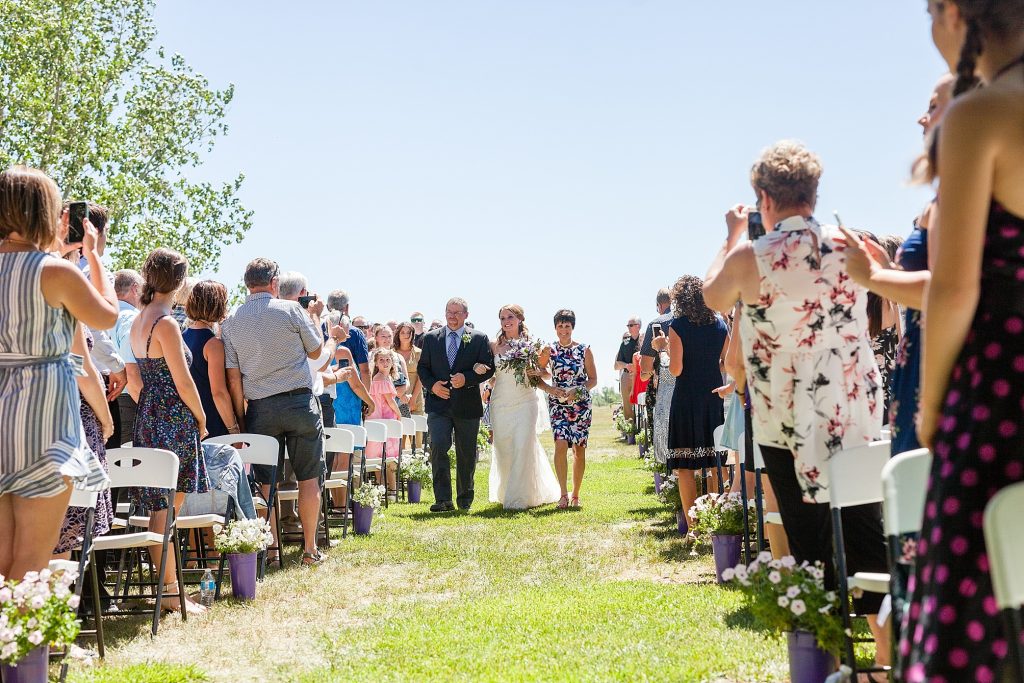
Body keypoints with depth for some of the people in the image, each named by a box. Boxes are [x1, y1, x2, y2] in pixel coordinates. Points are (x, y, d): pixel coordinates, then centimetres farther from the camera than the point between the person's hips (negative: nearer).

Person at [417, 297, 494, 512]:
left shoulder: (479, 339, 3)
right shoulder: (431, 338, 8)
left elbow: (489, 368, -1)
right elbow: (423, 367, 10)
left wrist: (466, 378, -16)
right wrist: (432, 384, -9)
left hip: (467, 405, 0)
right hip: (439, 404, 0)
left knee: (467, 455, 10)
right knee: (438, 447, -17)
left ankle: (465, 498, 28)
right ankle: (443, 500, -14)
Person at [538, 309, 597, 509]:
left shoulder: (584, 350, 1)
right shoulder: (549, 351, 2)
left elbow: (593, 379, 3)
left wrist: (577, 390, -14)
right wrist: (550, 389, -12)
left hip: (581, 404, 1)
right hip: (557, 404, -1)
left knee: (579, 449, 4)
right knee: (561, 444, -18)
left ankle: (575, 495, 16)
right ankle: (563, 494, -15)